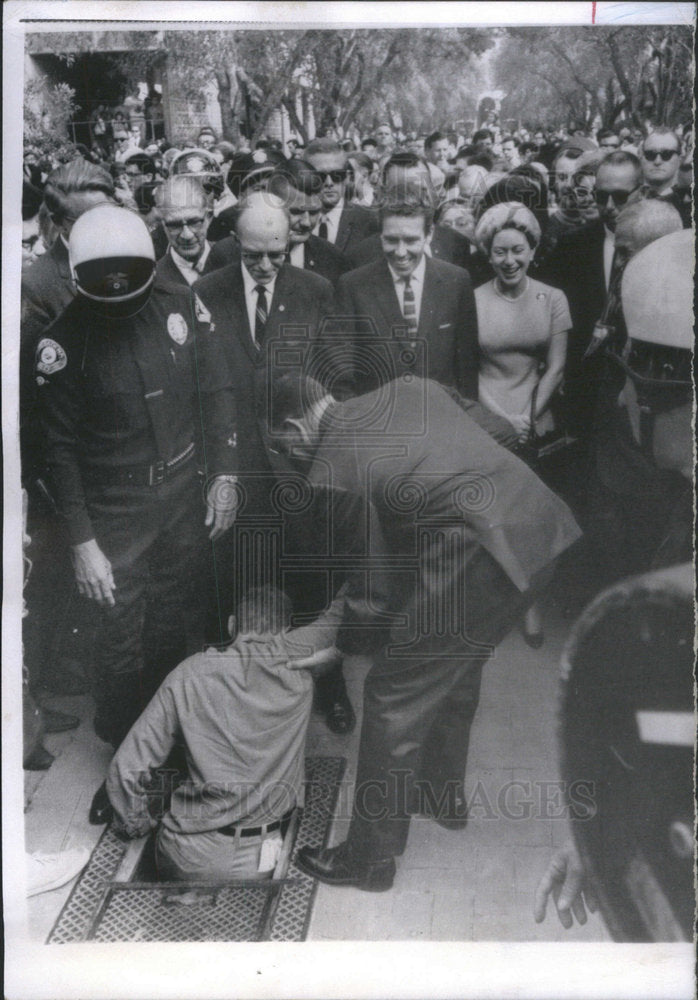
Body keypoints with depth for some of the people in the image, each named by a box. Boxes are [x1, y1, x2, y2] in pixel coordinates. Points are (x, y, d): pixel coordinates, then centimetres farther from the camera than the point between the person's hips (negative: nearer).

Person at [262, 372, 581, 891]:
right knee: (457, 669, 28)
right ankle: (446, 796, 50)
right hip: (543, 523, 9)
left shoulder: (331, 471, -4)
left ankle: (370, 860, 23)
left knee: (395, 697, 7)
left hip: (476, 554, -9)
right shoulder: (408, 389, 16)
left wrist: (343, 645, 17)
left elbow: (375, 576, 1)